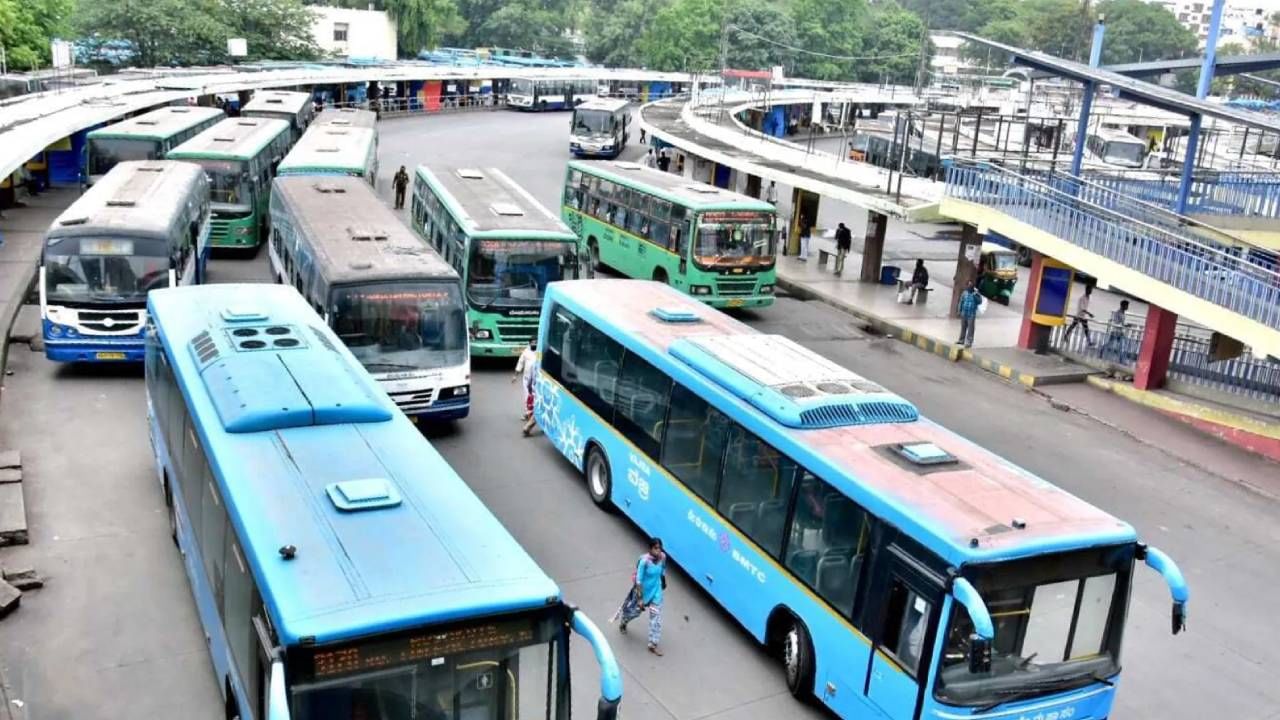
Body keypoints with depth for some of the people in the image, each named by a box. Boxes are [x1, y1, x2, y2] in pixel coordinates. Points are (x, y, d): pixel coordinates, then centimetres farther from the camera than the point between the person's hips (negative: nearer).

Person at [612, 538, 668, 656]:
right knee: (634, 611, 20)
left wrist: (663, 582, 20)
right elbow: (638, 581, -27)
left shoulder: (663, 557, -16)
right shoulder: (644, 561, -32)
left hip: (656, 591, 4)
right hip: (642, 590, -4)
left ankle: (653, 644, 15)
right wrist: (640, 599, -25)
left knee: (656, 616, 2)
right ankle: (622, 624, 55)